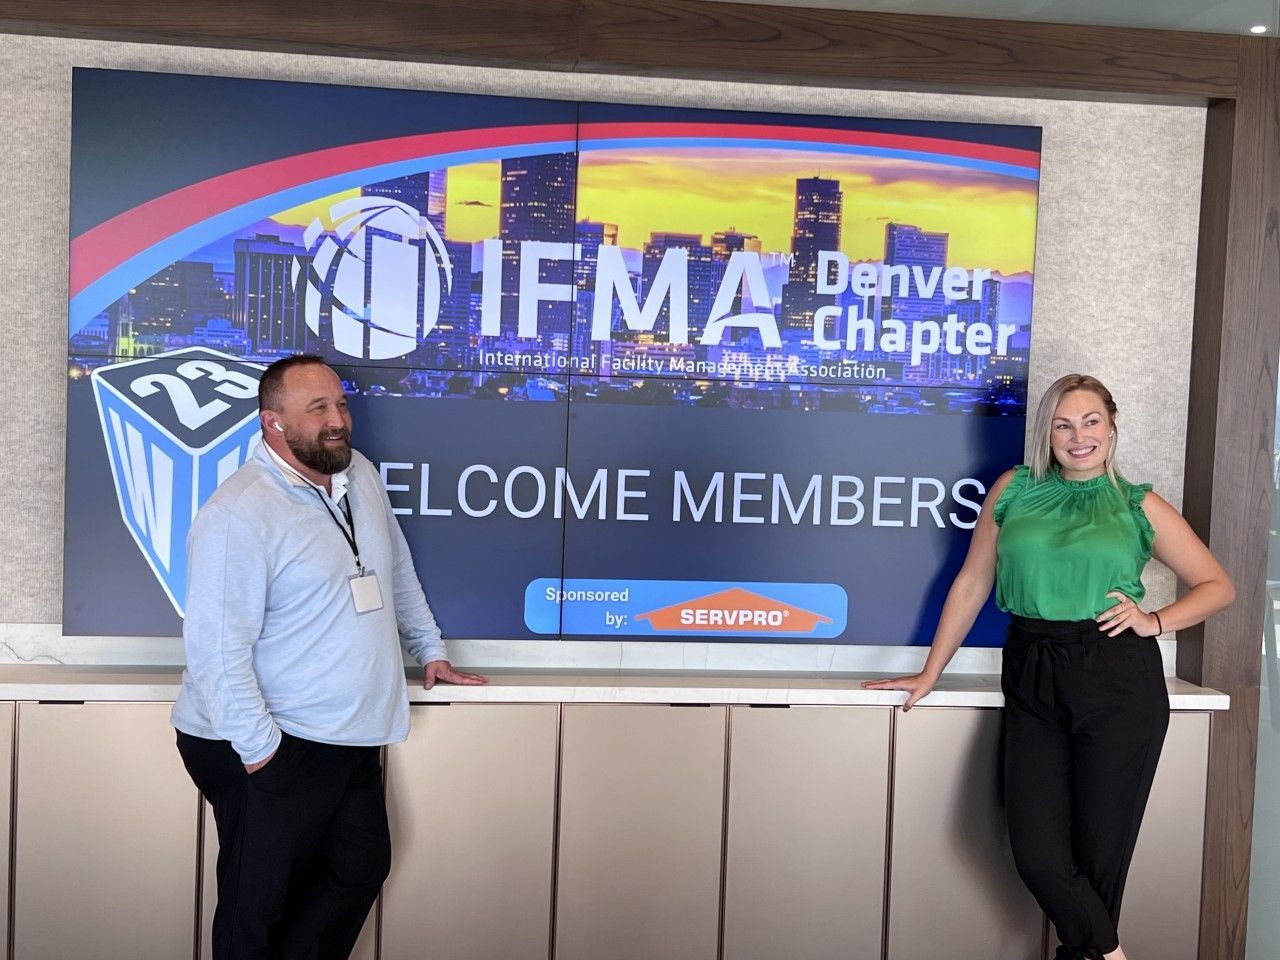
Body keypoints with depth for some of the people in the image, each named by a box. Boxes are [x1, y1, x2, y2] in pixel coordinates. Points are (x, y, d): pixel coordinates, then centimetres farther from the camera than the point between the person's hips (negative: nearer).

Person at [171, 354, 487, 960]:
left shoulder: (360, 477, 6)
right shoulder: (239, 514, -19)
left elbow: (399, 573, 21)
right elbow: (216, 646, -22)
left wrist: (429, 649, 25)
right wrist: (259, 747, -21)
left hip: (349, 739, 8)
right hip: (271, 750, -8)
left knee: (362, 868, 16)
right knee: (258, 909, 5)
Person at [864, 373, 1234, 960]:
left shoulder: (1139, 507, 7)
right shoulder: (1014, 490, 9)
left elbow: (1219, 586, 13)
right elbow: (971, 583, 11)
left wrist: (1155, 621, -5)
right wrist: (930, 673, 11)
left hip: (1119, 684, -1)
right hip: (1033, 684, 1)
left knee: (1100, 855, 3)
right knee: (1039, 858, -5)